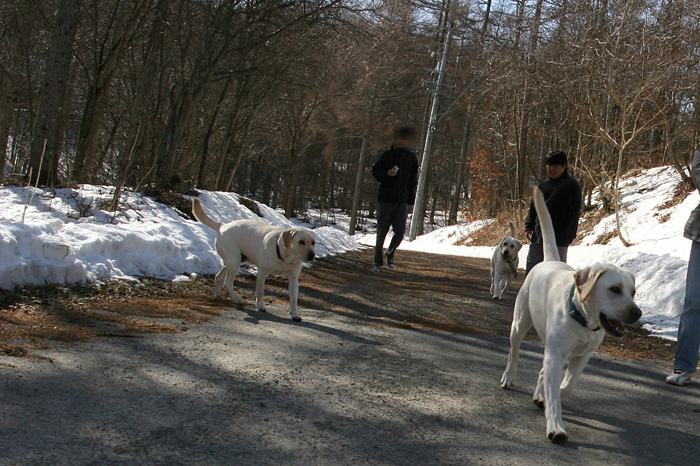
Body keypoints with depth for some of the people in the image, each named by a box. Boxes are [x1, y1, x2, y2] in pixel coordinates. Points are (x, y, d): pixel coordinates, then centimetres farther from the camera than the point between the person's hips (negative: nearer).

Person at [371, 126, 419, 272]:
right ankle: (377, 261, 10)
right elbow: (376, 171, 3)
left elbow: (413, 181, 16)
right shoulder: (388, 155, -2)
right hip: (386, 199, -2)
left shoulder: (411, 158, 9)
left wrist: (410, 199, 10)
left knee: (400, 232, -6)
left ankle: (390, 253, 22)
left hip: (402, 201, 2)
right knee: (382, 231, 1)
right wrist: (387, 174, -17)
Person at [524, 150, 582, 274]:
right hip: (538, 237, 6)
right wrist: (529, 226, 8)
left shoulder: (572, 186, -1)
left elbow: (574, 213, -6)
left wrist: (569, 236, -12)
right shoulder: (543, 185, 17)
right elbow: (533, 207, 21)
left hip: (558, 240, -6)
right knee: (531, 269, 7)